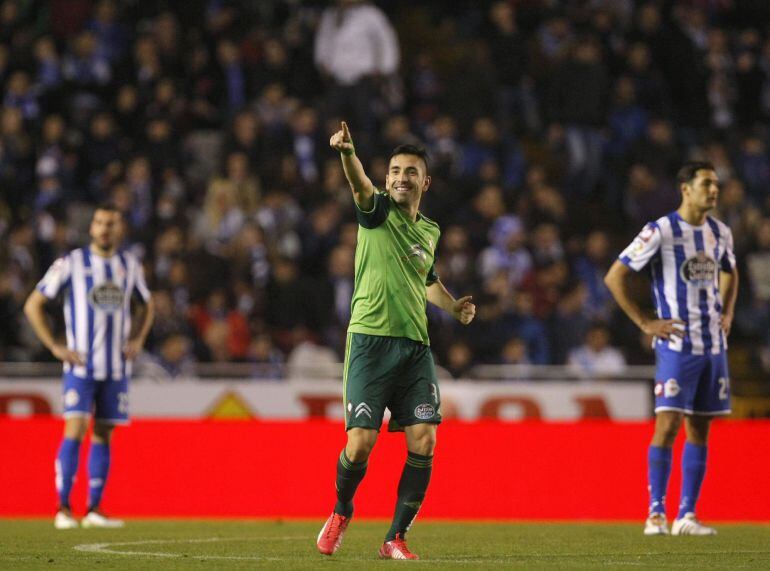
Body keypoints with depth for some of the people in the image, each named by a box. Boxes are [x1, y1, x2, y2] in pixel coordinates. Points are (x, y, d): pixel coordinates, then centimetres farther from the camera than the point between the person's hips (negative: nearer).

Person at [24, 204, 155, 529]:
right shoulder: (72, 264, -3)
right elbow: (33, 305, 0)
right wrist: (55, 348, -7)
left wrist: (138, 340, 8)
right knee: (75, 429, -14)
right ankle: (63, 509, -13)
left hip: (117, 367, 4)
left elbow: (147, 306, 25)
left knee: (103, 434, 5)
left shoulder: (129, 266, 9)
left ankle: (94, 509, 9)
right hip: (81, 365, -4)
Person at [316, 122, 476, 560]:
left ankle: (396, 539, 2)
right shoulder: (377, 211, 0)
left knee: (424, 441, -8)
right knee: (361, 442, -11)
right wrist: (347, 151, -45)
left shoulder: (429, 232, 17)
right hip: (370, 341, -5)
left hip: (416, 347, 5)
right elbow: (360, 184, -23)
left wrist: (454, 306, 16)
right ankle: (342, 511, 20)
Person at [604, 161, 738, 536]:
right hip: (676, 344, -6)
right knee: (668, 424, -11)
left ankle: (686, 516, 9)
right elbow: (614, 277, -9)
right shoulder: (661, 231, -10)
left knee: (699, 429, 6)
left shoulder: (721, 233, 10)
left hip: (714, 346, 6)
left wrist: (727, 313, 14)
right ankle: (655, 514, -7)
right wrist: (645, 323, -10)